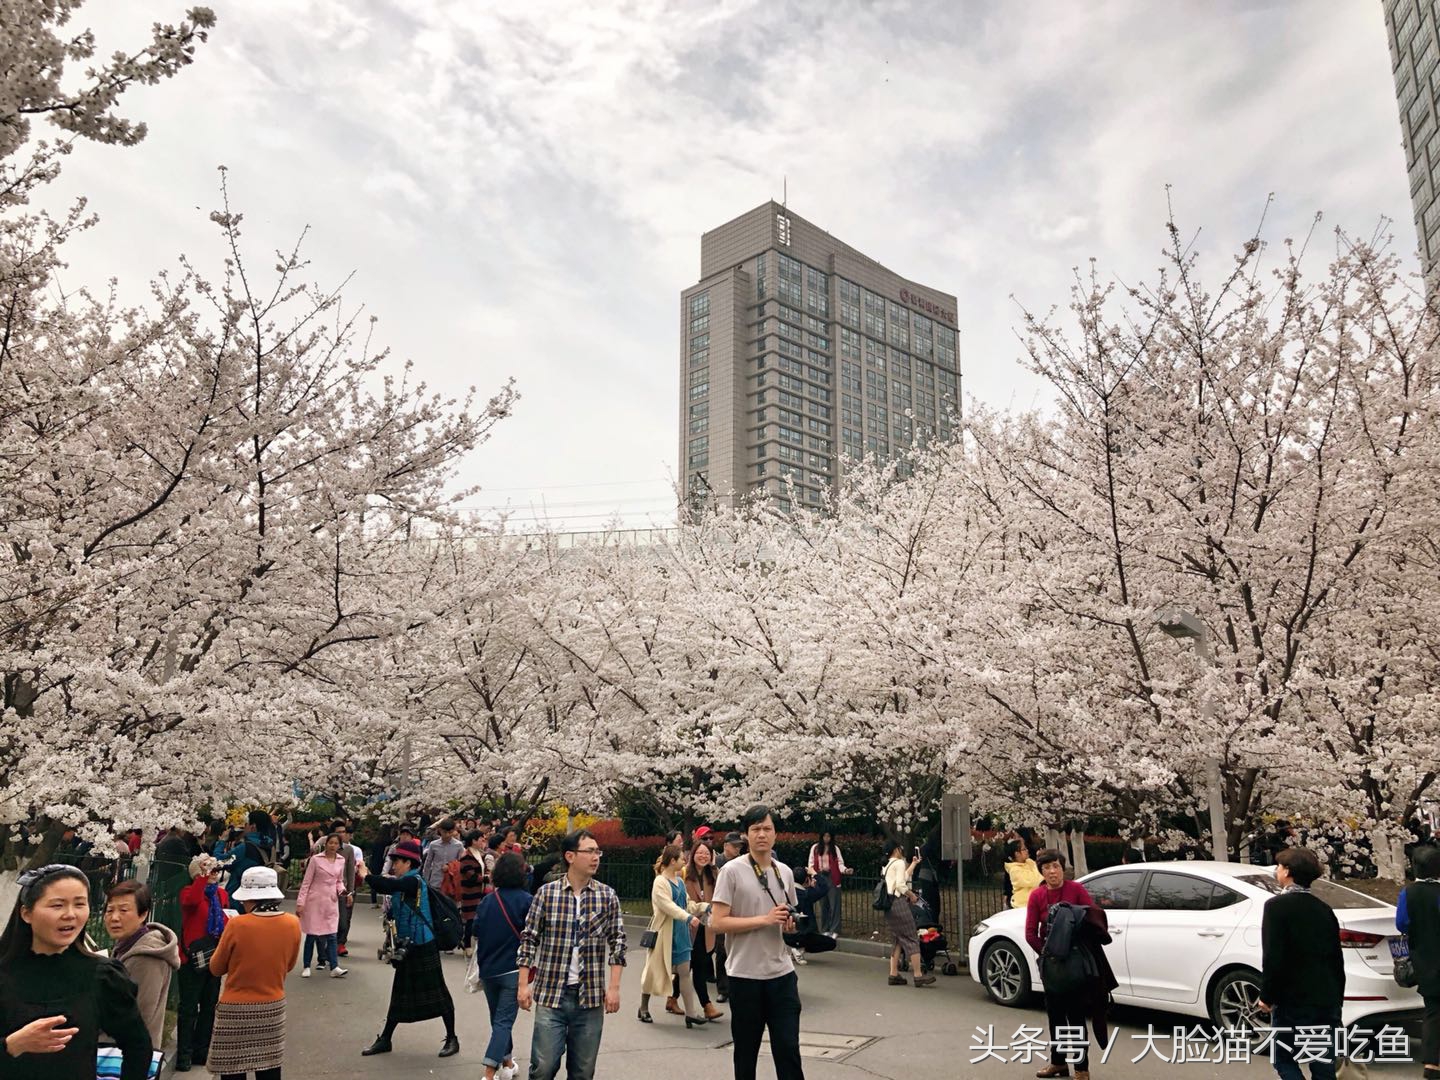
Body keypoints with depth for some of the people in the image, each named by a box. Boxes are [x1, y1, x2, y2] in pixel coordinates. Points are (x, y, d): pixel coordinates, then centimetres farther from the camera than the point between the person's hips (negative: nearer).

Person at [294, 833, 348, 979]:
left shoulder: (341, 860, 5)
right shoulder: (316, 859, -7)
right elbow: (306, 882, -5)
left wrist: (341, 890, -4)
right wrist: (300, 903, -8)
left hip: (331, 901, 3)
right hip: (315, 900, -3)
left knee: (332, 935, -1)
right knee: (311, 934, 3)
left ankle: (334, 968, -2)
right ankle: (306, 967, 17)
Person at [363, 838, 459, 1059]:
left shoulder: (414, 881, -17)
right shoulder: (406, 883, 12)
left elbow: (389, 886, -31)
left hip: (423, 947, -9)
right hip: (408, 947, 9)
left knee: (436, 992, 0)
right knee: (400, 994, 17)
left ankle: (452, 1039, 10)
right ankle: (384, 1040, 27)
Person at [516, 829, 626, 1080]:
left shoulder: (608, 896, 0)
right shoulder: (546, 893, -3)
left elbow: (617, 943, 4)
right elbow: (529, 940, 2)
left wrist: (614, 987, -2)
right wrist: (523, 984, -1)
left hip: (591, 997, 1)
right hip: (550, 995, -1)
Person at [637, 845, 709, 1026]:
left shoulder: (679, 881, 10)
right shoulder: (660, 882, -14)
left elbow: (687, 904, 12)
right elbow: (668, 906, -25)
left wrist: (706, 907, -3)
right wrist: (689, 917, -35)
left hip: (681, 933, 7)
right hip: (664, 933, -7)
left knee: (685, 972, 4)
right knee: (654, 970, 7)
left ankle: (691, 1014, 5)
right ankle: (643, 1009, 24)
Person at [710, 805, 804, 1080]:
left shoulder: (785, 872, 8)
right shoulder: (732, 871, -9)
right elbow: (717, 922, -14)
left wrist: (790, 924, -3)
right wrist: (765, 919, -18)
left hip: (782, 974, 4)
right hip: (745, 975, -4)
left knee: (789, 1049, 2)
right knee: (746, 1051, 11)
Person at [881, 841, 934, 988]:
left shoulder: (888, 865, 19)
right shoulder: (899, 863, -8)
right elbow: (900, 885, -17)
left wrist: (913, 864, 32)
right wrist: (912, 895, -4)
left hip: (889, 904, 9)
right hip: (899, 903, -9)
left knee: (897, 940, 13)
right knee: (911, 939, -6)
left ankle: (894, 974, 11)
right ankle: (918, 975, -8)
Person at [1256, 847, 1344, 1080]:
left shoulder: (1277, 906, -12)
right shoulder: (1324, 909, 9)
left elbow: (1273, 957, -16)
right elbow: (1337, 959, 14)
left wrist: (1267, 997, -6)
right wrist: (1337, 998, 22)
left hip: (1293, 1001, -6)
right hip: (1328, 1001, 6)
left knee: (1284, 1060, 9)